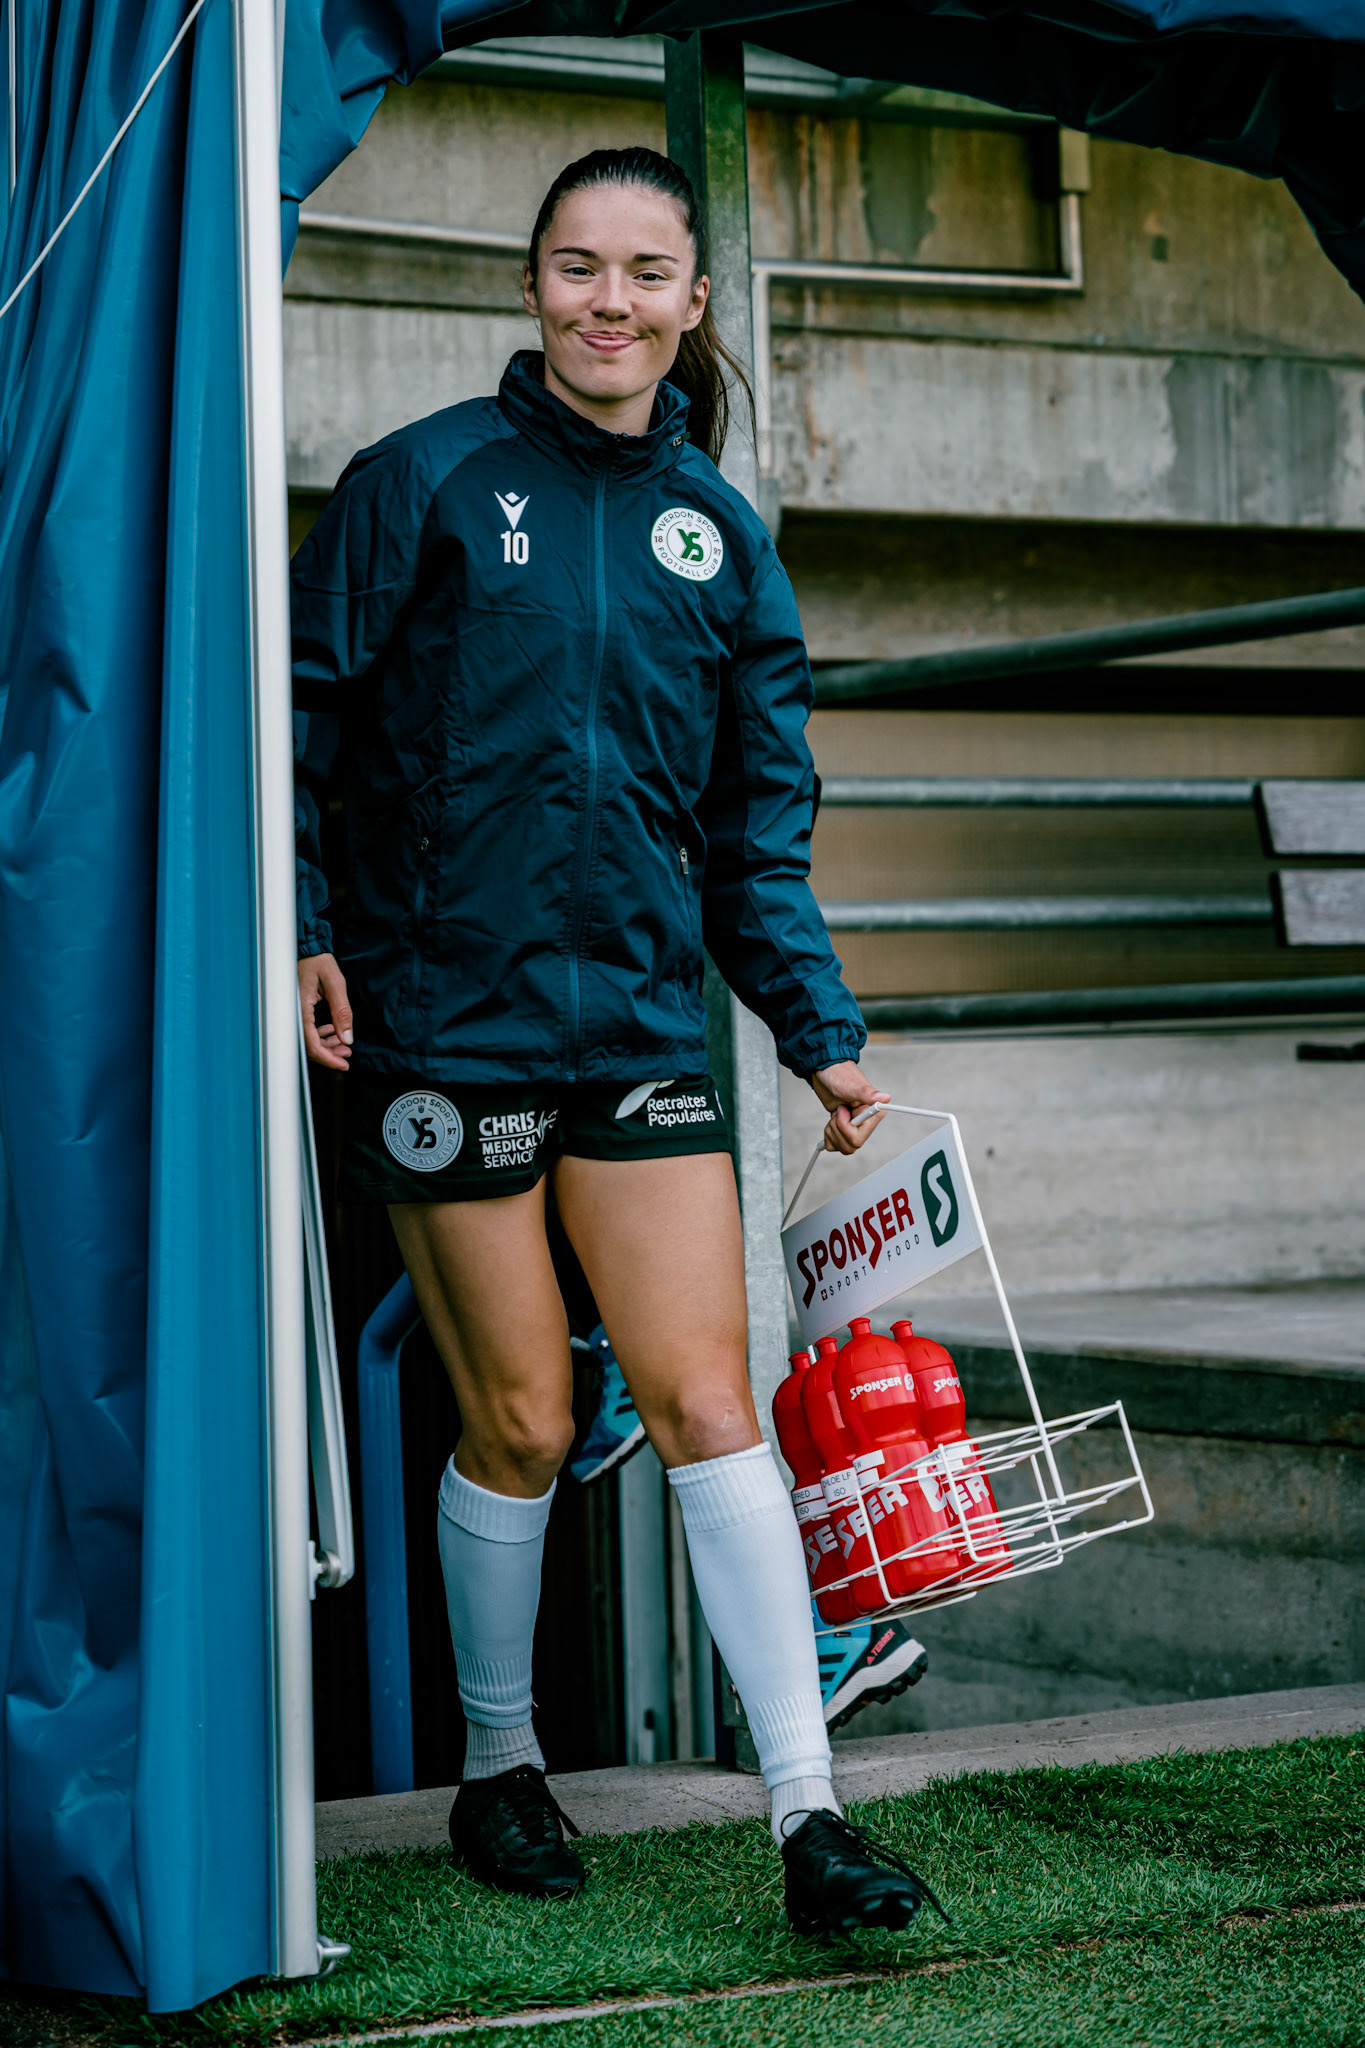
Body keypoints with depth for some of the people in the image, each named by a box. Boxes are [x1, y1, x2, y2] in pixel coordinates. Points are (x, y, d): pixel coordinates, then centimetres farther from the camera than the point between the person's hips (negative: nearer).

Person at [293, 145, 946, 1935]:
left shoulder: (720, 532, 9)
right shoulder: (425, 481, -2)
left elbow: (761, 821, 13)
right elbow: (301, 711, -2)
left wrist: (821, 1033, 8)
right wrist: (294, 930, -12)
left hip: (641, 1025, 3)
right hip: (444, 1015, -3)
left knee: (705, 1403, -3)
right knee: (520, 1424, 4)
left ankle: (810, 1812, 1)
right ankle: (499, 1770, 25)